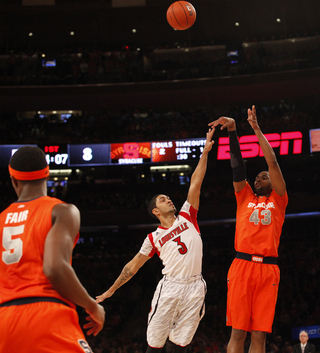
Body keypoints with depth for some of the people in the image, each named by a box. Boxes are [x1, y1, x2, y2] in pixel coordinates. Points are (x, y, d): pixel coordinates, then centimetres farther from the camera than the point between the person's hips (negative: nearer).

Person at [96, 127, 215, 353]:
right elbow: (133, 266, 15)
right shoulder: (153, 238, 9)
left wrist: (205, 152, 3)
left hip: (195, 288, 1)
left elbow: (195, 183, 8)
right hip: (169, 288, -1)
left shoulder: (186, 217, 13)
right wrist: (111, 290, 16)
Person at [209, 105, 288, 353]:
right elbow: (237, 163, 12)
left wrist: (257, 130, 9)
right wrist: (232, 130, 2)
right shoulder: (245, 198, 21)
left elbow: (272, 162, 10)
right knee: (238, 332, -7)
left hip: (268, 268, 0)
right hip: (242, 265, 1)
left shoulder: (278, 200, 18)